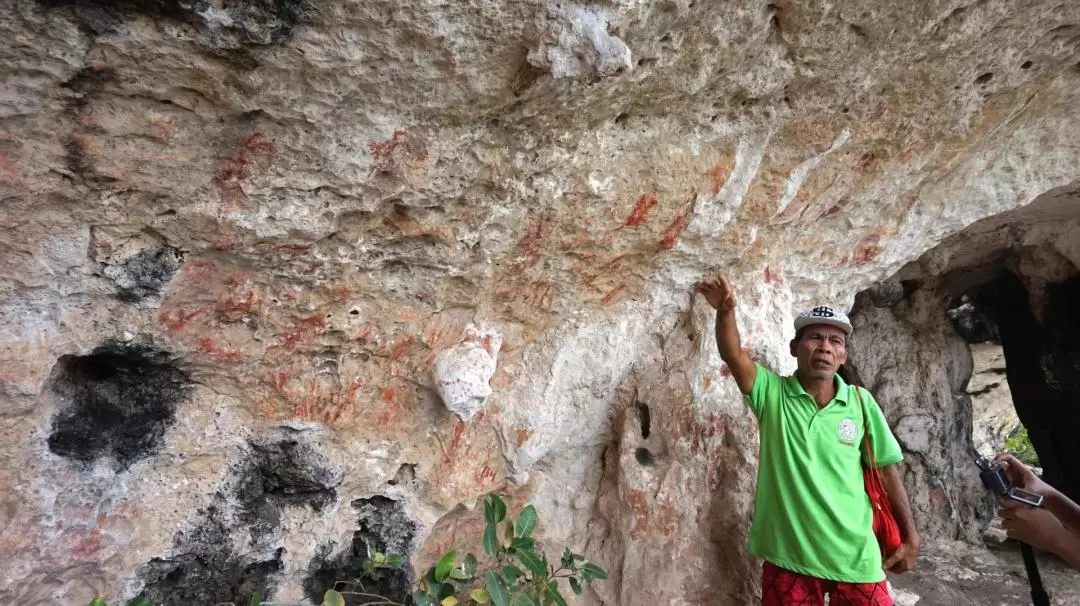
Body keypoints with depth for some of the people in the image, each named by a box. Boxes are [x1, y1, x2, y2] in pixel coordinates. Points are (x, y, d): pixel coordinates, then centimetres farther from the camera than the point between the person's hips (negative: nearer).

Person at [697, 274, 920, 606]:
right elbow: (733, 355, -23)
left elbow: (886, 469, 4)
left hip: (854, 556, 1)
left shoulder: (861, 401, -3)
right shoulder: (772, 393, -7)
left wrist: (910, 537, 8)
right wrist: (725, 311, -40)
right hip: (787, 555, -1)